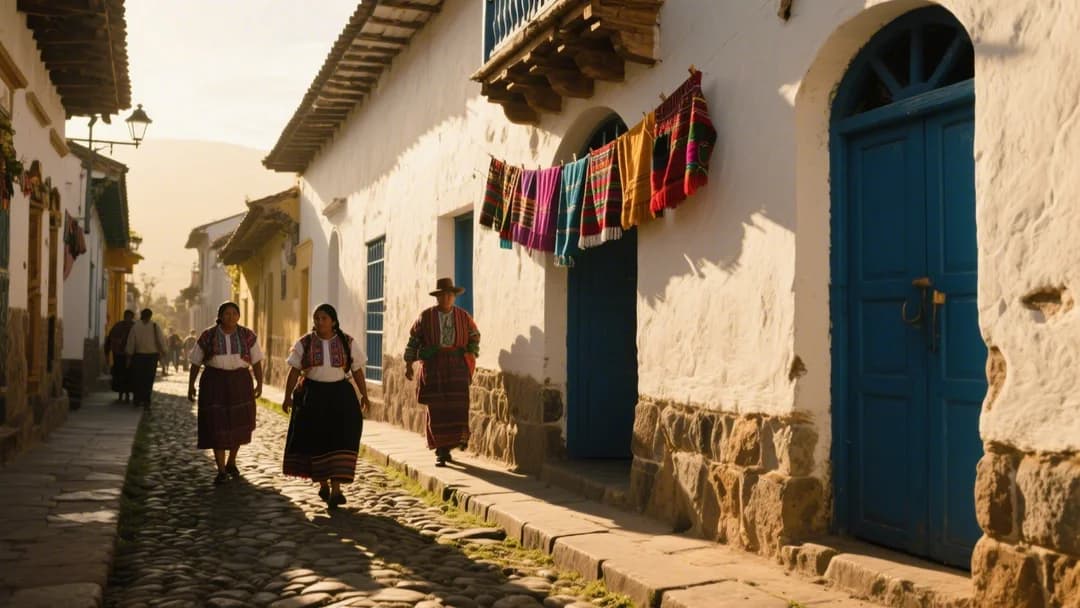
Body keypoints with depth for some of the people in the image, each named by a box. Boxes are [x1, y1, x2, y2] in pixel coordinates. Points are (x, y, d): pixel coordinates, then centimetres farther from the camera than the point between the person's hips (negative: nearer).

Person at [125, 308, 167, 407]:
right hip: (152, 355, 0)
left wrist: (129, 356, 4)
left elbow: (131, 342, -3)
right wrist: (162, 352, 13)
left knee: (138, 378, 11)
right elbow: (161, 341, -3)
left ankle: (138, 399, 12)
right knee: (149, 379, 6)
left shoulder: (135, 326, -4)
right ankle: (146, 400, 3)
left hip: (139, 355, 0)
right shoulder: (155, 327, -4)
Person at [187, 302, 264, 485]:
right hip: (214, 383, -1)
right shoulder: (208, 336, -3)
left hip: (240, 382, 2)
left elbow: (256, 361, 2)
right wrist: (191, 385, 4)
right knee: (216, 425, -6)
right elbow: (195, 362, 4)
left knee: (238, 423, 10)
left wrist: (260, 384, -4)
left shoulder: (247, 336, -2)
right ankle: (221, 470, 0)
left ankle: (231, 462, 31)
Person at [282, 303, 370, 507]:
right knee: (316, 442, 5)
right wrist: (287, 397, -7)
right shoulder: (304, 344, 1)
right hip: (312, 396, 1)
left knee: (340, 441, -10)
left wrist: (364, 396, -1)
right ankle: (323, 484, 24)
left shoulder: (347, 343, 1)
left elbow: (357, 371, 4)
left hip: (340, 395, -1)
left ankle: (336, 489, -11)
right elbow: (294, 371, 1)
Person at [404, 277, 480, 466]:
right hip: (433, 368, -1)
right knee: (437, 410, -1)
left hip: (457, 367, 1)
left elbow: (474, 336, 19)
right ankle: (441, 451, 7)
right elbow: (413, 340, 7)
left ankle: (450, 443, 15)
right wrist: (409, 364, 4)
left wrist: (471, 355, 8)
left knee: (457, 407, -6)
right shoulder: (425, 317, 2)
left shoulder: (463, 317, 6)